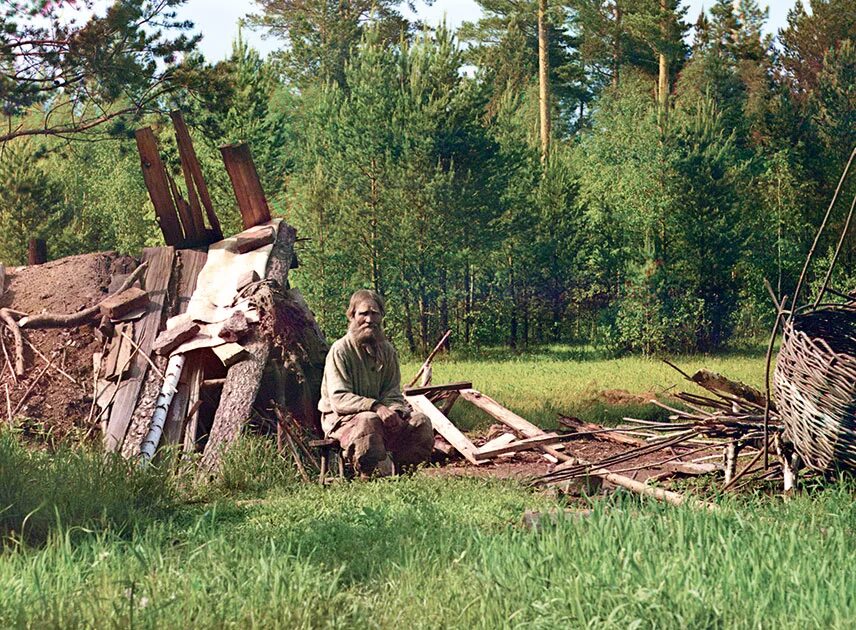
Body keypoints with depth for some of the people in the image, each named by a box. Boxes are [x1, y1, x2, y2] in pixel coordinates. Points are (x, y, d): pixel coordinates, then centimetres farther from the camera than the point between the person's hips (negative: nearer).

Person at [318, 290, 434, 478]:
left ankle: (391, 464, -15)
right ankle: (373, 476, -27)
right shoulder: (340, 351, -12)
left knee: (421, 422, -13)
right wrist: (375, 407, -34)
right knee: (368, 421, -38)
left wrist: (394, 410, -20)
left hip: (380, 414, 6)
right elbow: (339, 399, -21)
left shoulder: (387, 350, 8)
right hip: (340, 418, -6)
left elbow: (392, 393, 5)